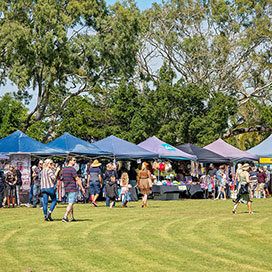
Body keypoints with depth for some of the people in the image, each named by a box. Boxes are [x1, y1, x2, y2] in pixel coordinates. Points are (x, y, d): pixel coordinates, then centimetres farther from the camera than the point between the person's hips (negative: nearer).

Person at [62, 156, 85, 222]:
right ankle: (65, 217, -16)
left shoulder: (64, 169, 10)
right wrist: (82, 188, -9)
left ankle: (72, 218, 18)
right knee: (71, 204, -8)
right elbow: (77, 179, -14)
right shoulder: (72, 169, -15)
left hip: (67, 189, 8)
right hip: (73, 188, -8)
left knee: (70, 203, 15)